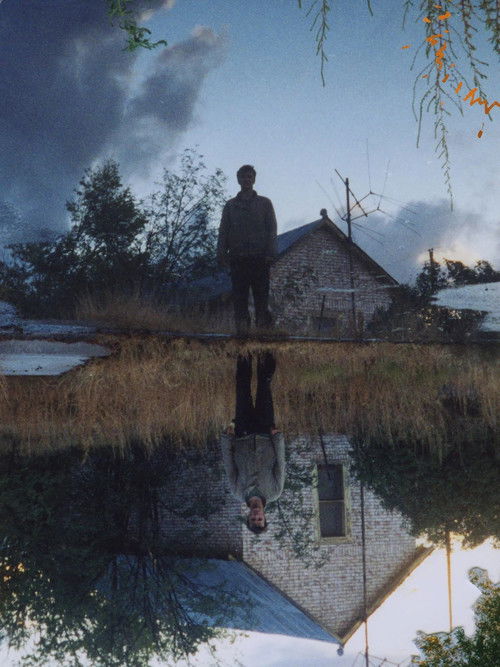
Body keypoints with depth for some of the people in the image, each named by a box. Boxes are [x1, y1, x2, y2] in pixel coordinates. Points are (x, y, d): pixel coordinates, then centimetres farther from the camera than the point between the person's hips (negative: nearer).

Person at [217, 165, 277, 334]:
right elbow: (223, 231, 13)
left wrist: (270, 253, -6)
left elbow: (271, 230, 7)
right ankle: (242, 326, -4)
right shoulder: (231, 205, 17)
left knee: (261, 293, -7)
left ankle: (263, 324, -7)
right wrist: (221, 254, 0)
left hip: (259, 257, -1)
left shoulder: (264, 203, 13)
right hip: (237, 257, 1)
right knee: (239, 294, -3)